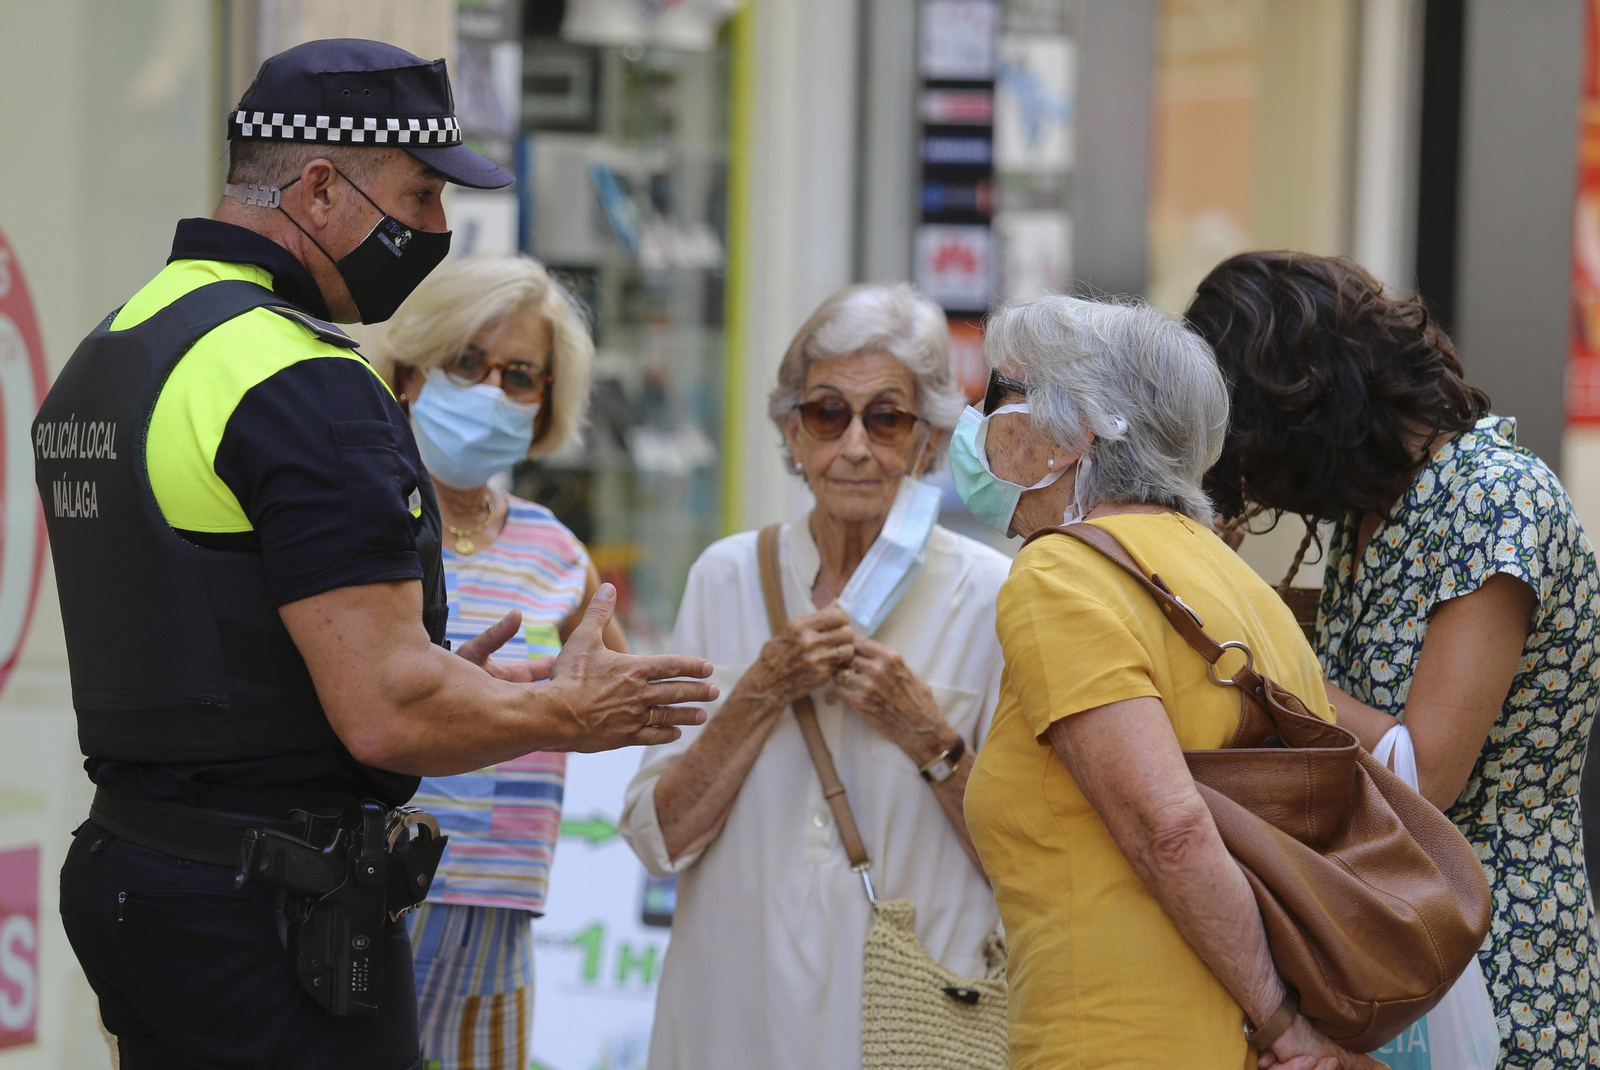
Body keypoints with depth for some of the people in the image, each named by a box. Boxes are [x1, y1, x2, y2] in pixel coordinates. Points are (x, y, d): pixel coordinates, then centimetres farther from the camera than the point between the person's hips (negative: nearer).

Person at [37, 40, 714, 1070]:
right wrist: (570, 712, -4)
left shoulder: (102, 357, 14)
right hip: (273, 909, -9)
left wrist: (437, 679, 19)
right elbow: (385, 715, -21)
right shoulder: (305, 384, -17)